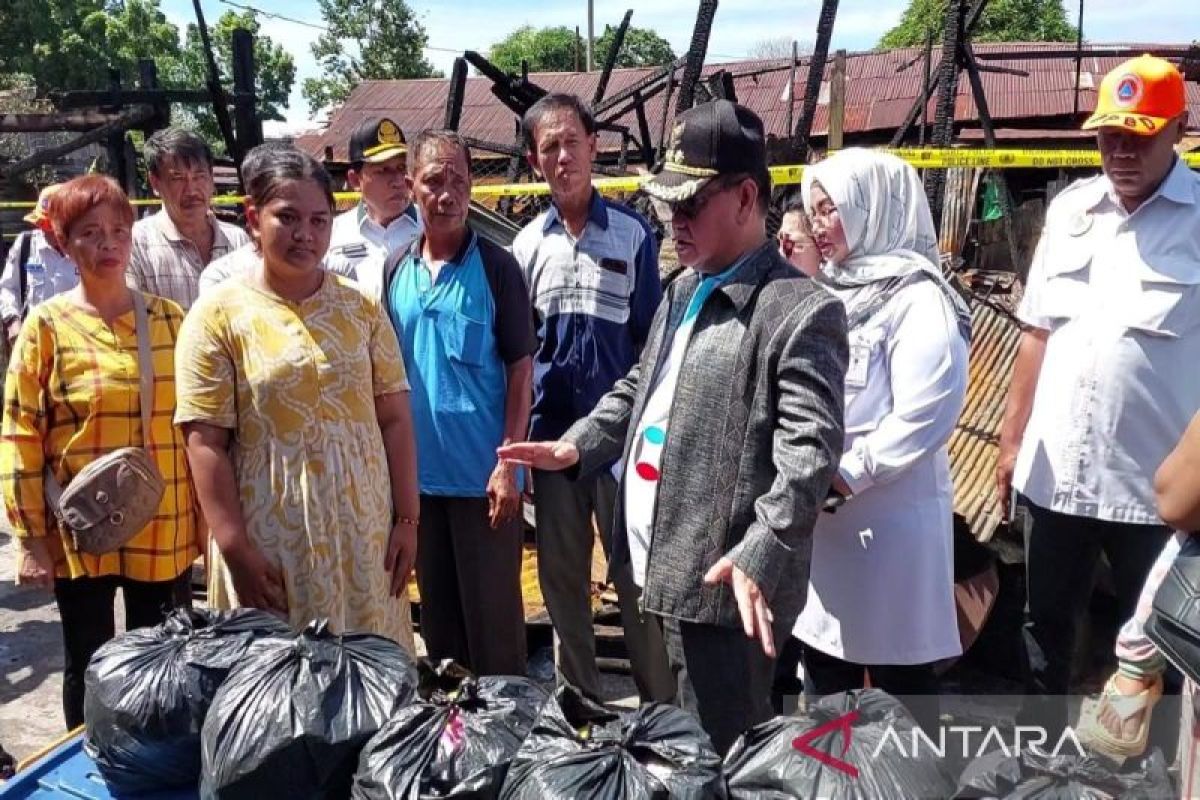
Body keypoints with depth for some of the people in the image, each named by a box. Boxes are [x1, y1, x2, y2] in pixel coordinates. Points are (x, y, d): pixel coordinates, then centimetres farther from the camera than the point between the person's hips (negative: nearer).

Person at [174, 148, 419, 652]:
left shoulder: (361, 307, 6)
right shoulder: (219, 314, -3)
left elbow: (395, 419, 6)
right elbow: (206, 443, -7)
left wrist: (407, 519, 1)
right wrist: (236, 551, -12)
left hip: (365, 530, 3)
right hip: (271, 539, -2)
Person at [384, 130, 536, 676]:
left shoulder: (496, 267, -6)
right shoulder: (396, 270, 6)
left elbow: (520, 368, -8)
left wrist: (507, 462, -13)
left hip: (483, 473, -4)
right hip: (418, 471, 5)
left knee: (493, 610, 6)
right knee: (436, 609, 17)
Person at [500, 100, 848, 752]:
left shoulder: (803, 311, -15)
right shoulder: (682, 290, 14)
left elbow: (810, 448, -22)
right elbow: (639, 385, 24)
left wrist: (759, 553, -32)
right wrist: (578, 446, 11)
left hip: (728, 582, -9)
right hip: (665, 565, 9)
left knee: (719, 752, 4)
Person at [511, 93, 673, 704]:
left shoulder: (632, 232, 0)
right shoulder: (527, 245, 6)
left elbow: (652, 339, 2)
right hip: (551, 433, 3)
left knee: (637, 578, 4)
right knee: (561, 582, 11)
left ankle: (660, 708, 17)